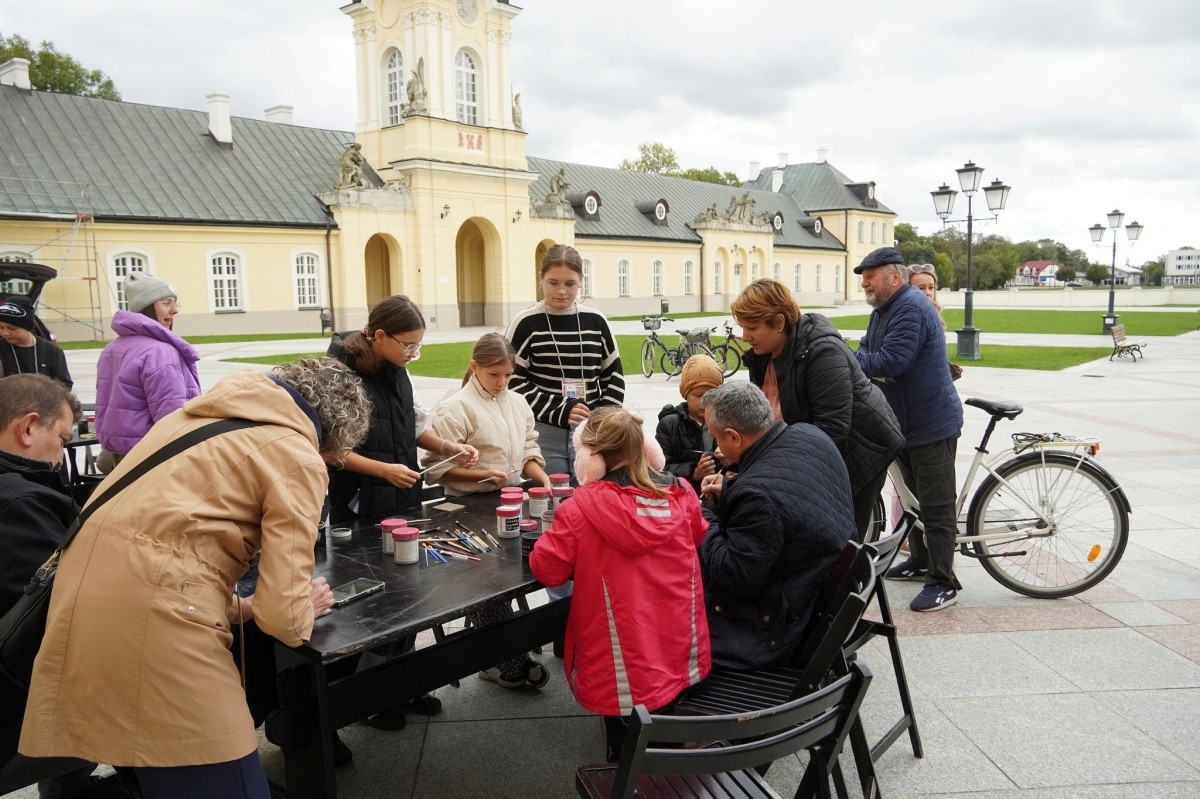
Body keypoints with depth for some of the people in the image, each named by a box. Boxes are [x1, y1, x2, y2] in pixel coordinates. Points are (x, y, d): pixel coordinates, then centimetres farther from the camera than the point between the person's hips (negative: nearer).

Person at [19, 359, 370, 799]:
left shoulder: (203, 413, 20)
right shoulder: (298, 457, -4)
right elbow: (283, 615, -8)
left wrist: (235, 605, 26)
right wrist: (304, 611, 14)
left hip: (81, 597, 9)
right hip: (149, 614, -9)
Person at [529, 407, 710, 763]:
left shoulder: (580, 508, -20)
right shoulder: (681, 494, -5)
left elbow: (547, 570, -9)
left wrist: (555, 539, 10)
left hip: (624, 672, -4)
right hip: (683, 658, 4)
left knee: (627, 754, 23)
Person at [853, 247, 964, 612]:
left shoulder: (911, 308, -20)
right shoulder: (883, 311, 13)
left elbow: (890, 362, -29)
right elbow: (868, 354, 12)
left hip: (931, 424, -10)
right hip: (903, 421, 10)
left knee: (936, 506, -4)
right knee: (914, 497, 20)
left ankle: (943, 582, 3)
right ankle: (921, 561, 33)